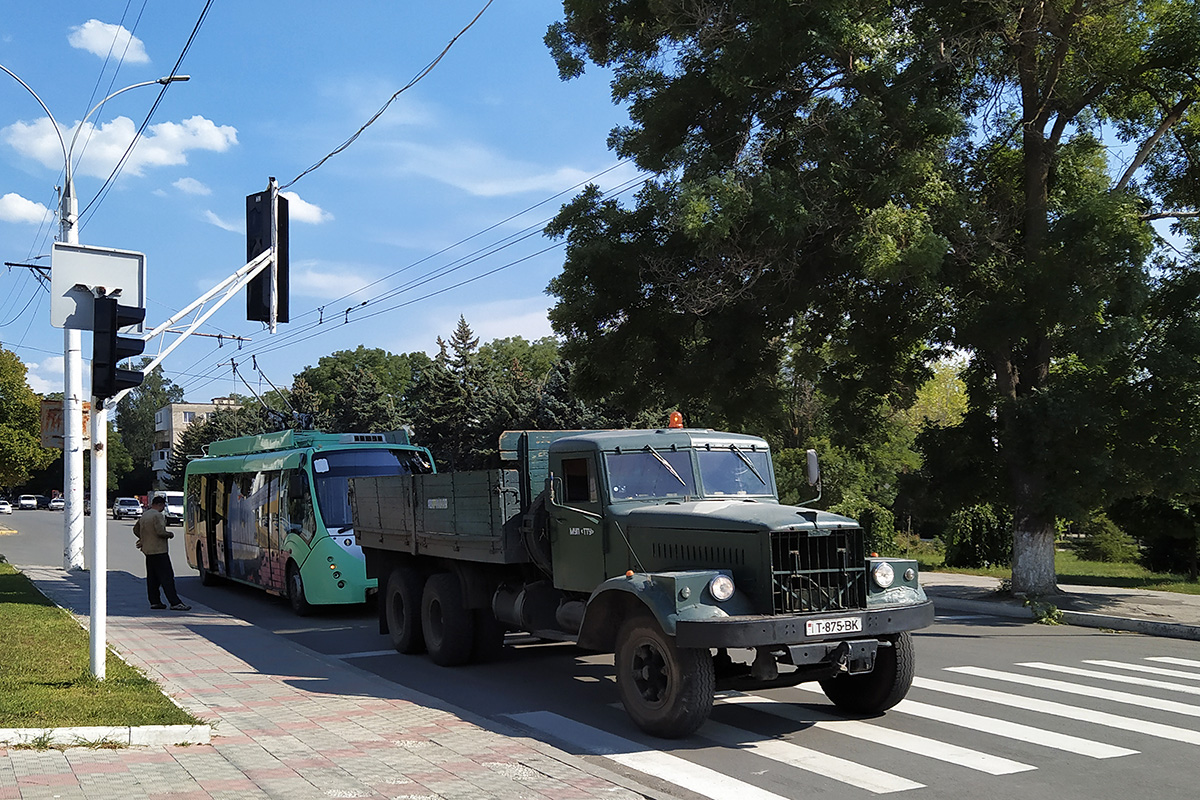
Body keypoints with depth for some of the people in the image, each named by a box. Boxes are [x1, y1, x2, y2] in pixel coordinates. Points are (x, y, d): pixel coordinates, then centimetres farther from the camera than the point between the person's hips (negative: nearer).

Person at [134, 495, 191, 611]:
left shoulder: (144, 516, 16)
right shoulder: (158, 515, -13)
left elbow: (136, 529, 27)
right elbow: (160, 532, -21)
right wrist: (170, 534, -4)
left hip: (147, 550, 9)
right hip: (159, 551, -9)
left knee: (152, 578, 12)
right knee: (167, 577, -10)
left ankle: (154, 601, 14)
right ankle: (175, 603, -12)